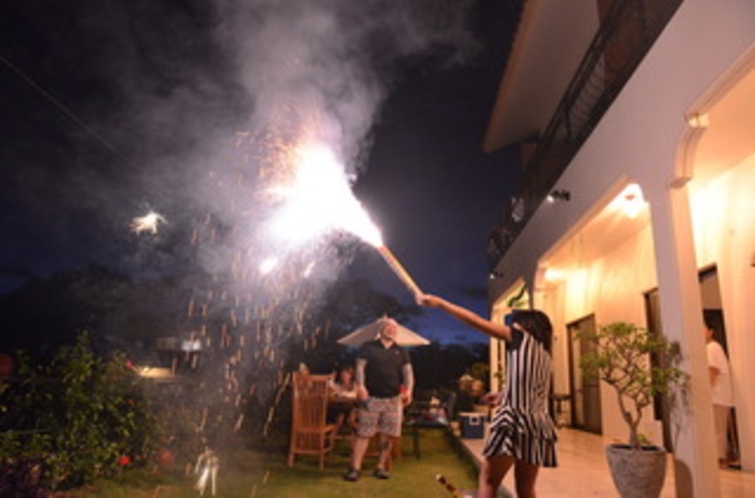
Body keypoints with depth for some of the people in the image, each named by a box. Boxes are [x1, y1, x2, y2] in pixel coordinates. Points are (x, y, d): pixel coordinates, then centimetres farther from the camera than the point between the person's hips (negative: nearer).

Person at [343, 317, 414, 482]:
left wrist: (408, 390, -13)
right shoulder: (368, 347, 3)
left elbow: (408, 371, 4)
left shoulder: (401, 352, 12)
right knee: (364, 433, -5)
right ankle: (354, 468, 0)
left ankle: (381, 467, 18)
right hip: (371, 397, -3)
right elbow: (360, 367, -4)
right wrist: (360, 386, -19)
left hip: (393, 398, 3)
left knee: (389, 434, 4)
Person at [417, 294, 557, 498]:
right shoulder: (544, 354, 20)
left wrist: (439, 302, 2)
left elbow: (476, 321, 0)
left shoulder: (522, 337, 1)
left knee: (487, 480, 0)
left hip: (515, 420, -7)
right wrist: (504, 395, 34)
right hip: (537, 425, 7)